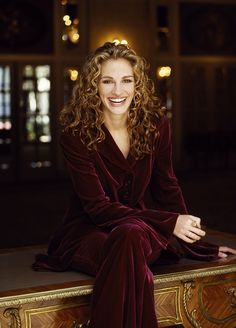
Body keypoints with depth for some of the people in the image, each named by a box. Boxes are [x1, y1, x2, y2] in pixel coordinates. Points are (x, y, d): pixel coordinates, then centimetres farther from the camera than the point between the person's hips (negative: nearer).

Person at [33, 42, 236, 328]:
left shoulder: (155, 124, -4)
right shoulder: (76, 133, -14)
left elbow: (167, 188, 8)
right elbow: (97, 207, -17)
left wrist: (195, 243, 10)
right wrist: (169, 222, -22)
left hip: (136, 225, 2)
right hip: (87, 231, -2)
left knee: (133, 236, -36)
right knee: (130, 238, -37)